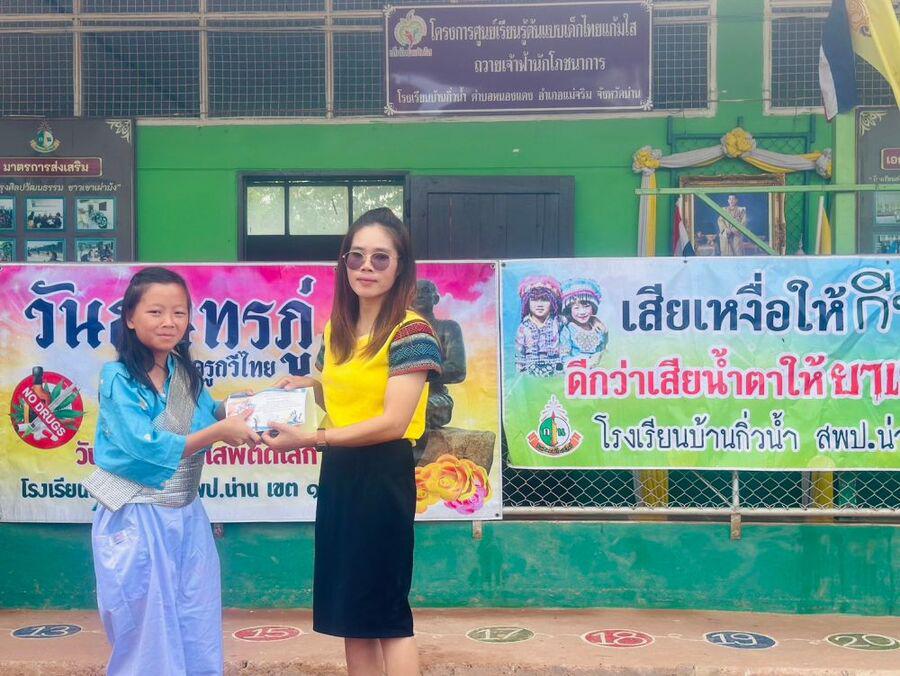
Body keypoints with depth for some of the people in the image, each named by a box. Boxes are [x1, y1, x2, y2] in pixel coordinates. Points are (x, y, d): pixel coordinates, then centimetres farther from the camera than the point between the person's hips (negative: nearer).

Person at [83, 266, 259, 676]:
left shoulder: (185, 373, 4)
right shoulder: (118, 378, -14)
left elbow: (209, 418, 14)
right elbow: (147, 448, -23)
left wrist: (235, 411, -6)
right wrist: (218, 431, -24)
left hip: (187, 518, 6)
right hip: (136, 521, -6)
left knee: (199, 638, 14)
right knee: (148, 642, 7)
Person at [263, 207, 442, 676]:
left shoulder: (409, 331, -13)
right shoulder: (335, 330, 10)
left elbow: (393, 422, -19)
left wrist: (307, 440, -21)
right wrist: (307, 384, 2)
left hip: (382, 477, -8)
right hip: (337, 476, 8)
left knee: (386, 612, 0)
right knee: (349, 612, 13)